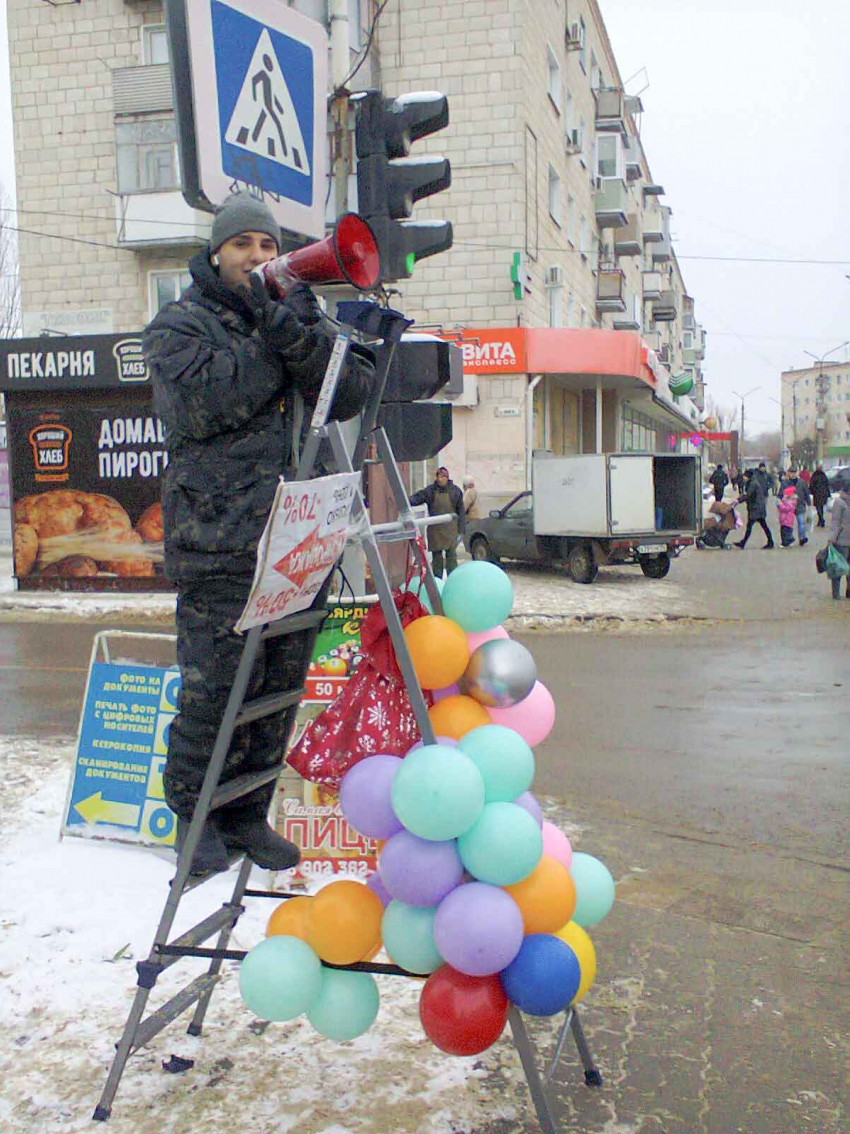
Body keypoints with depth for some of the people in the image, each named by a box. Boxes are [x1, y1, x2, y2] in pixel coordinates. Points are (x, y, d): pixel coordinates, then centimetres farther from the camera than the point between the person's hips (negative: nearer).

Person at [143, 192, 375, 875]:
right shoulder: (180, 325, 7)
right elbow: (198, 406, -12)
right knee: (215, 687, -2)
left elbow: (350, 396, 2)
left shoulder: (305, 319, 18)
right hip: (221, 543, -4)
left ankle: (247, 812, 24)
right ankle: (194, 811, 19)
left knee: (281, 685, 9)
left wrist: (300, 335, -13)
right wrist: (275, 343, -9)